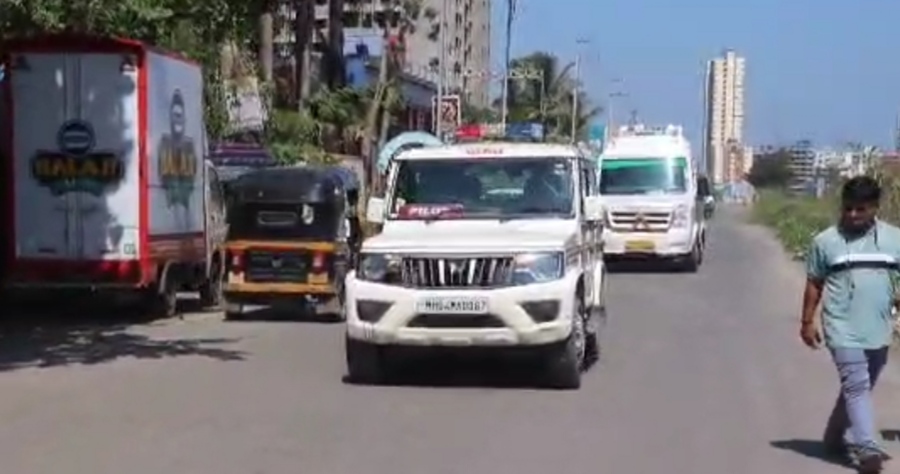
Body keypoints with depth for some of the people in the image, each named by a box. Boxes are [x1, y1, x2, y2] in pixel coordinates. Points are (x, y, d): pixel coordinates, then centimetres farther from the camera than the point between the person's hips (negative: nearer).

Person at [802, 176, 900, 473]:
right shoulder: (825, 241, -1)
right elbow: (814, 283, 6)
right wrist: (808, 321, 4)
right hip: (843, 331, -3)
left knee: (860, 388, 14)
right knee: (856, 387, -13)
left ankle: (837, 438, 31)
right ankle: (866, 449, -15)